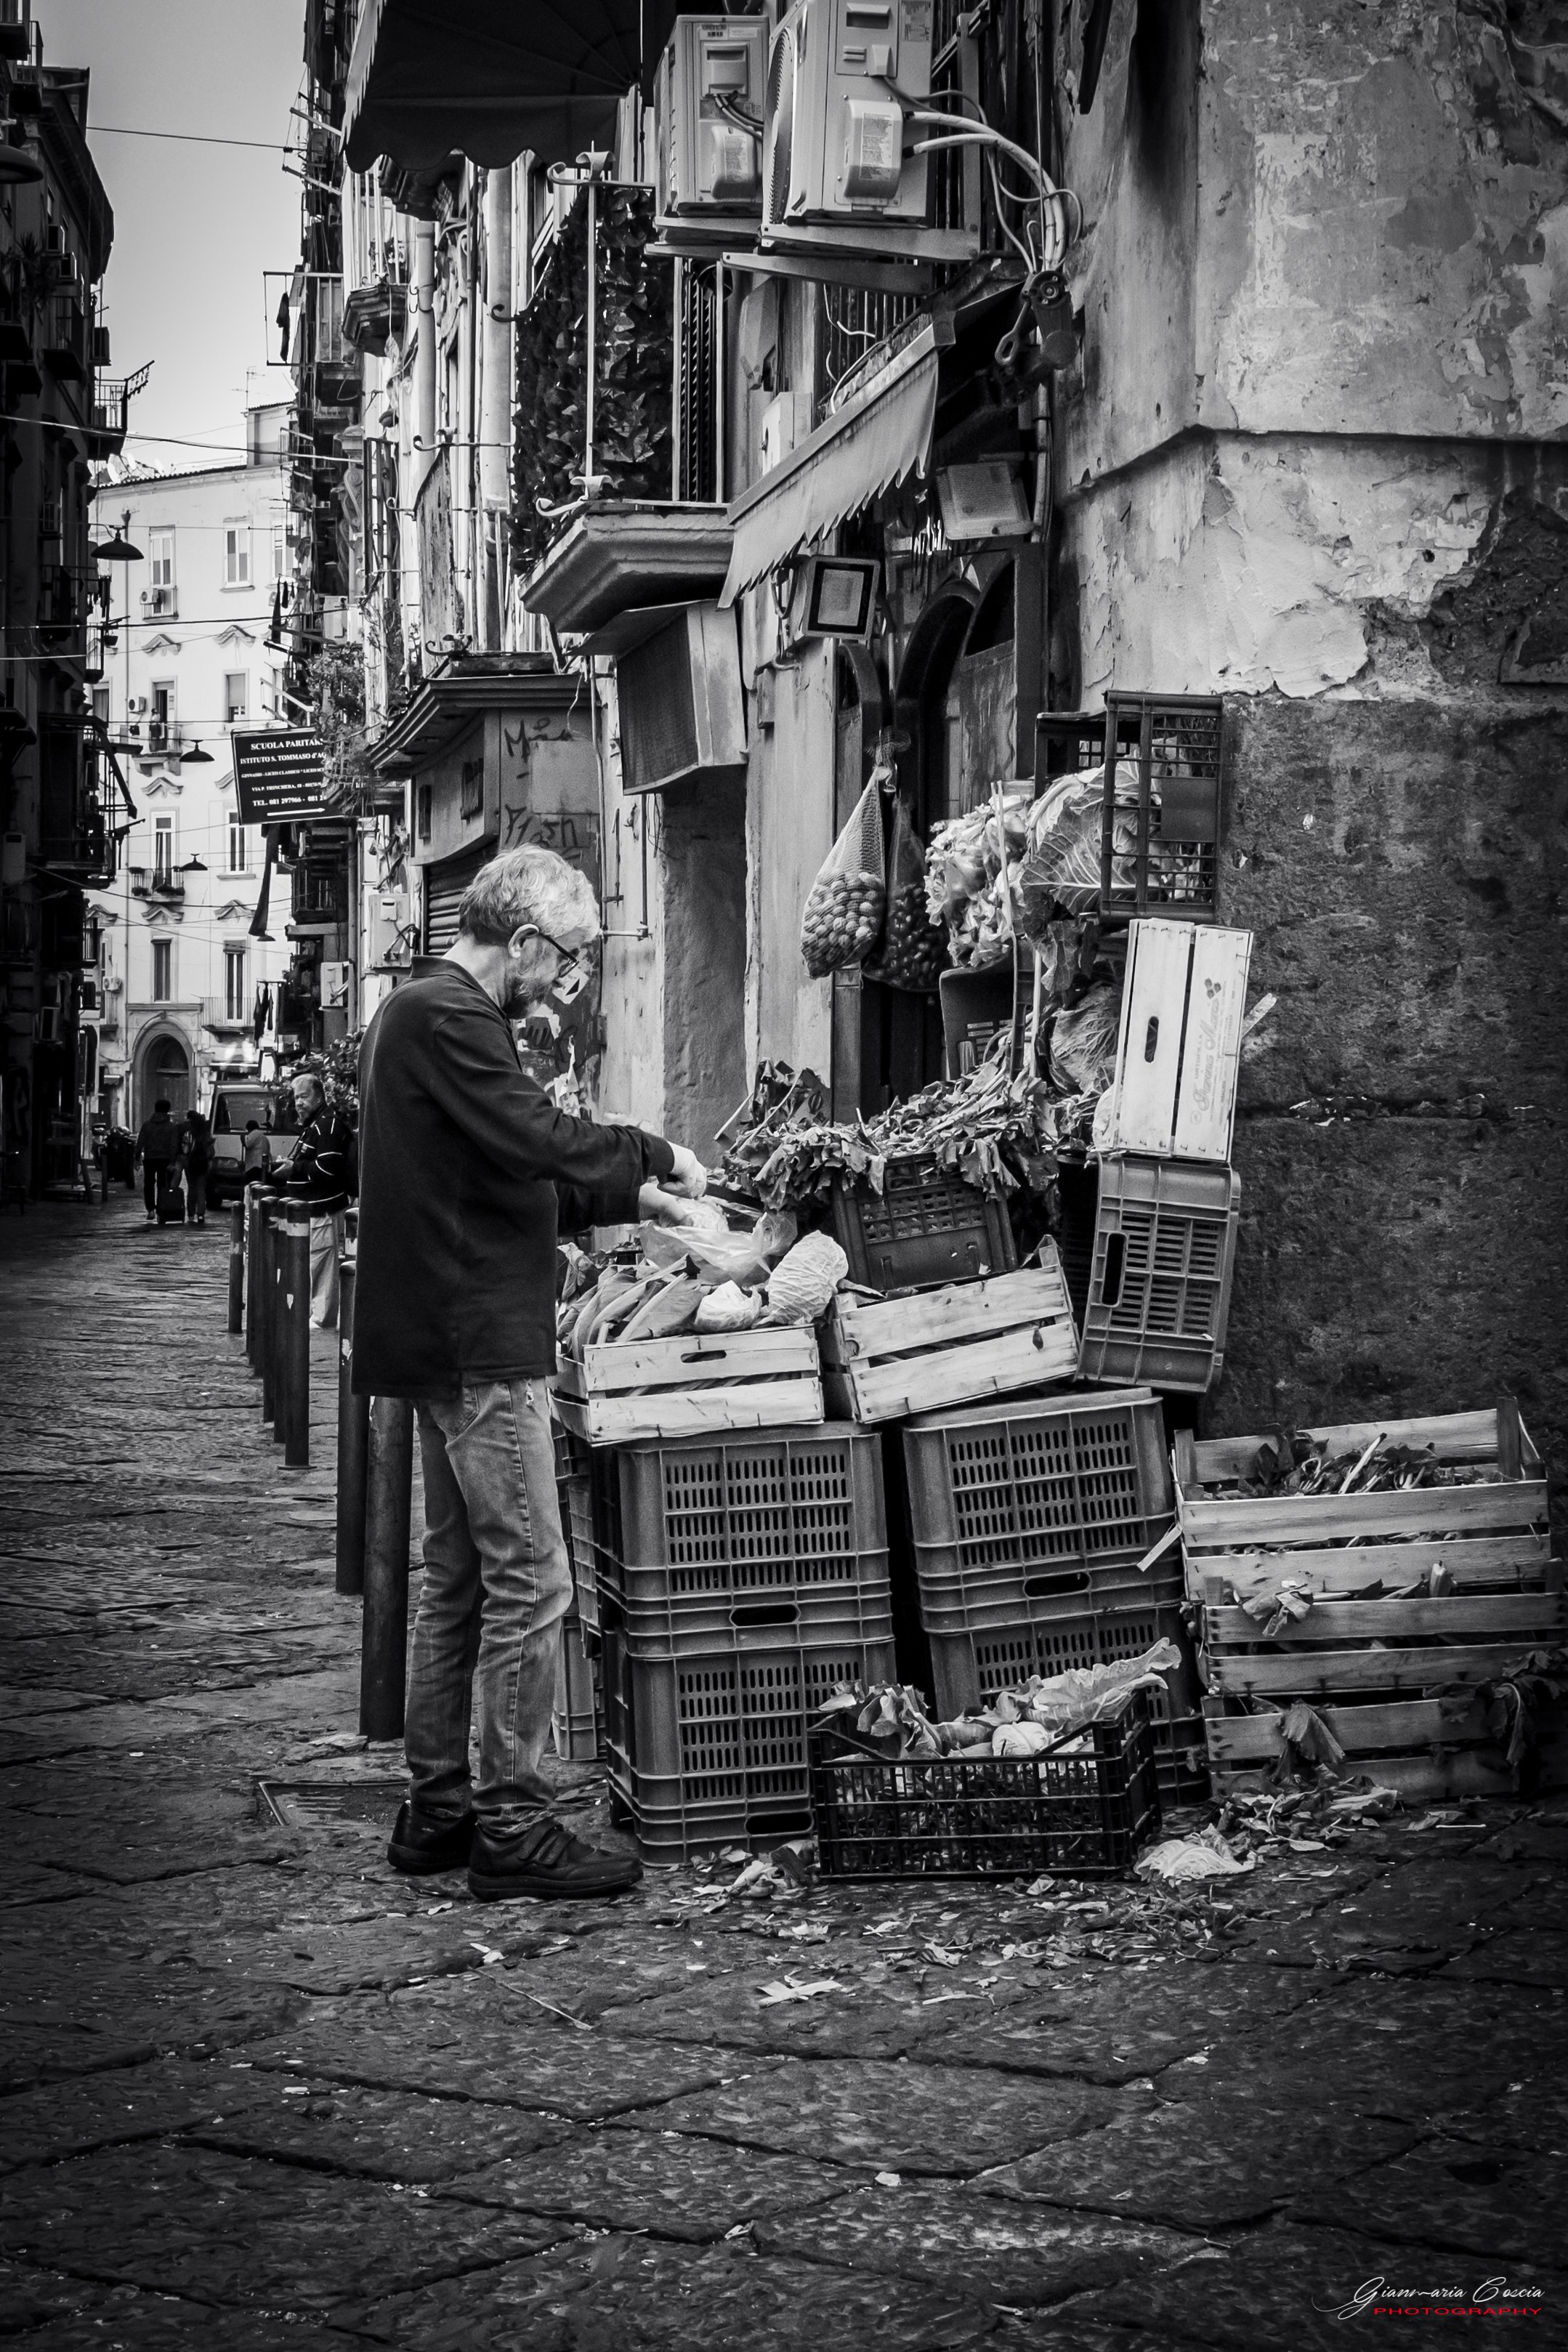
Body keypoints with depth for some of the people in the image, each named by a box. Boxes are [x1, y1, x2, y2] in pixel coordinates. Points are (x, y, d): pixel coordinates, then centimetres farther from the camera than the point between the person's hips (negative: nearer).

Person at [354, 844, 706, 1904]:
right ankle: (513, 1827, -3)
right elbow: (537, 1137, -24)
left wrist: (627, 1196, 17)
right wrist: (656, 1156, -8)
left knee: (461, 1579, 15)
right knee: (531, 1580, -7)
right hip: (480, 1342, -11)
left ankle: (438, 1807, 21)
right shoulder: (447, 1017, -15)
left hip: (448, 1340, 11)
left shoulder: (423, 1010, 18)